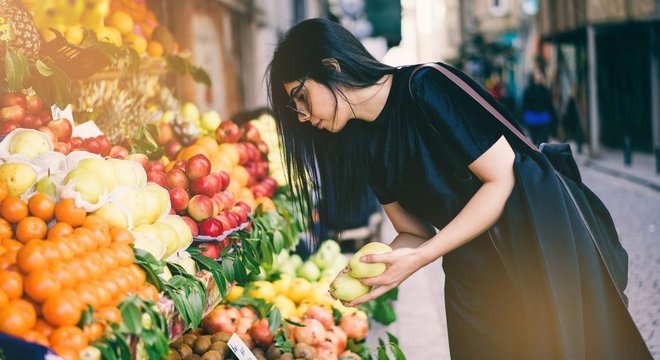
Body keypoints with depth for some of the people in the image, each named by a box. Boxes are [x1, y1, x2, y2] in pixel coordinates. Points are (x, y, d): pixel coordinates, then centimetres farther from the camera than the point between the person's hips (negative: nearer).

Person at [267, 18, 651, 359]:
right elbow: (414, 231, 7)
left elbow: (504, 178, -20)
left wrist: (420, 257, -23)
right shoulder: (365, 144, 4)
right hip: (472, 282, 6)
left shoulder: (425, 88, -19)